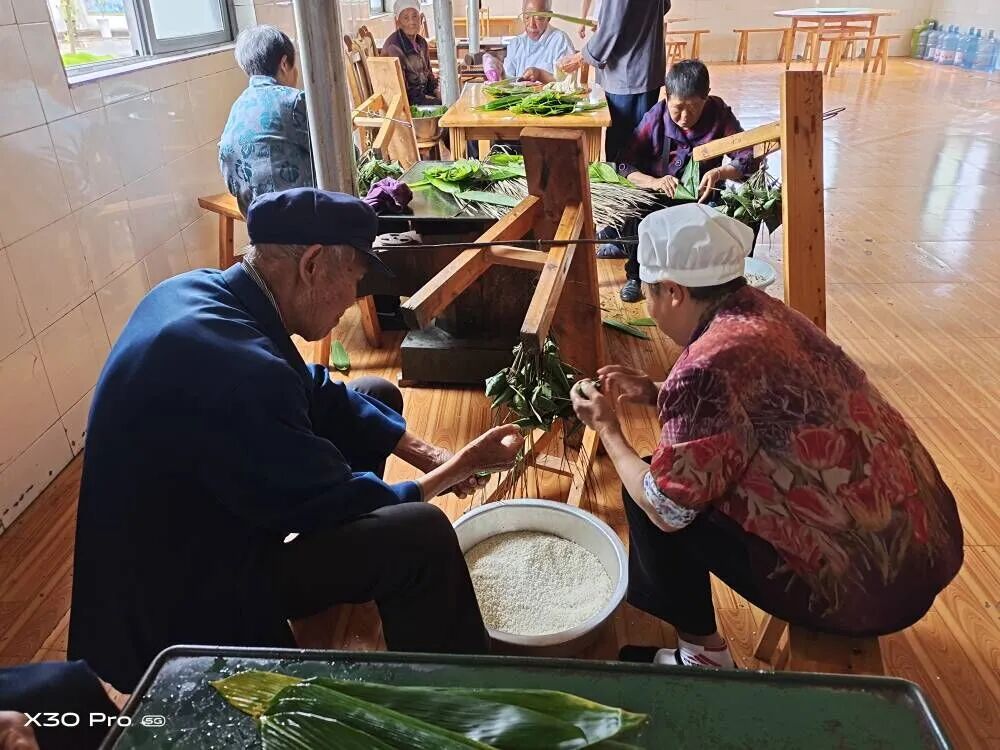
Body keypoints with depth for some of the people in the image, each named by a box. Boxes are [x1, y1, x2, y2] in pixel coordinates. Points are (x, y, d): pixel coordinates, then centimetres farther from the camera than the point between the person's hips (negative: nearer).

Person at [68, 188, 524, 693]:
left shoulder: (202, 290, -7)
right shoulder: (237, 366, -35)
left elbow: (316, 391, 5)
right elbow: (333, 502, -22)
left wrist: (428, 455, 0)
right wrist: (456, 471, -8)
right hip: (181, 592, -9)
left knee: (377, 394, 9)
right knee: (420, 534, -25)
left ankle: (344, 570, 29)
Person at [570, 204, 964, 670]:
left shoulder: (709, 365, -23)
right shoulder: (762, 313, 2)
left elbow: (666, 510, -14)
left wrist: (608, 430, -1)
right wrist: (656, 395, 12)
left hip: (864, 580, -8)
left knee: (649, 497, -2)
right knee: (700, 481, 20)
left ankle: (703, 655, 16)